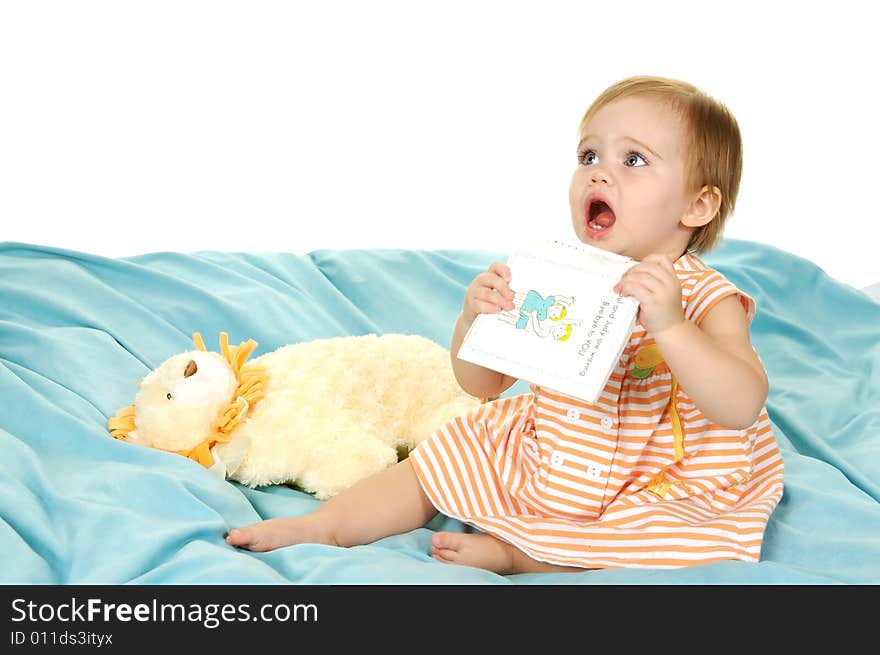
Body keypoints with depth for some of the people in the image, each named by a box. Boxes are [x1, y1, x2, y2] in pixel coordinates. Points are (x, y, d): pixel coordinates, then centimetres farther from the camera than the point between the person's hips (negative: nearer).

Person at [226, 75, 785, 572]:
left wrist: (669, 327, -45)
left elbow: (743, 407, -33)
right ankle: (320, 527, 11)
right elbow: (482, 383, -1)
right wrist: (473, 318, -23)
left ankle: (509, 551, -19)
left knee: (685, 545, -30)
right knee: (433, 464, 4)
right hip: (538, 455, 4)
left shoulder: (707, 300, -18)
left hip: (655, 488, -4)